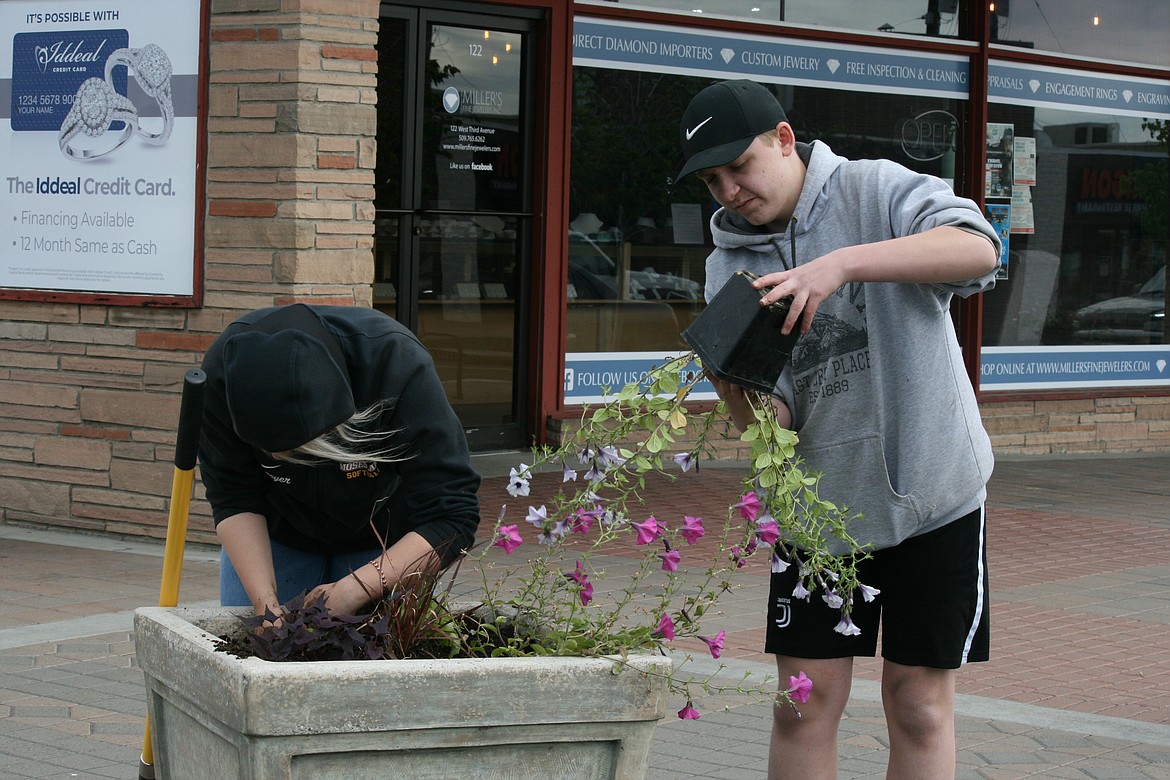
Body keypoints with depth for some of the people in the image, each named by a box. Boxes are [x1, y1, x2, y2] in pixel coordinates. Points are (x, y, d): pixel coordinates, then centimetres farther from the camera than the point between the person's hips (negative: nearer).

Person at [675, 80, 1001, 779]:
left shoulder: (877, 190, -7)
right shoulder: (729, 269, 3)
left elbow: (978, 248, -27)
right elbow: (771, 425, -4)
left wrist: (840, 264, -36)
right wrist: (735, 386, -28)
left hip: (931, 489, -3)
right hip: (818, 503, 3)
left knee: (919, 704, 3)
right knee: (806, 704, 1)